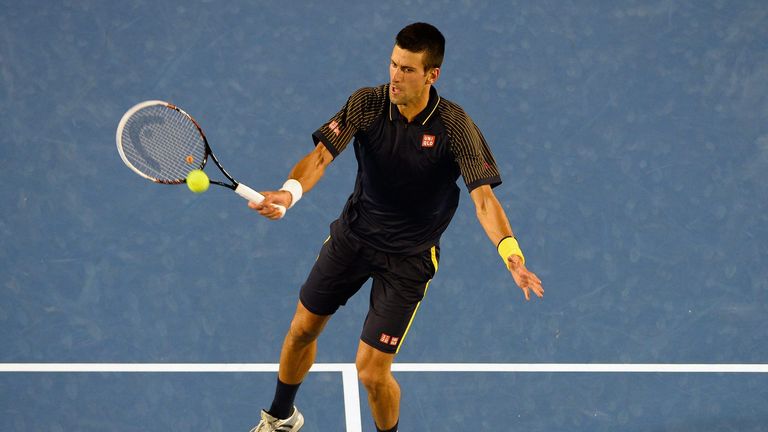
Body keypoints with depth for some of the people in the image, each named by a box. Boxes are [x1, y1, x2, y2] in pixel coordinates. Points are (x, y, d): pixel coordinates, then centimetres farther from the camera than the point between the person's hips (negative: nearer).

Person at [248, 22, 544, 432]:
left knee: (371, 372, -8)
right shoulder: (367, 104, -15)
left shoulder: (455, 126, -23)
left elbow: (483, 198, -28)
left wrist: (511, 254, -45)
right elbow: (321, 155, -22)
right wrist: (289, 192, -44)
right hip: (353, 233, 4)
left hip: (408, 256, -4)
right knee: (302, 330, 18)